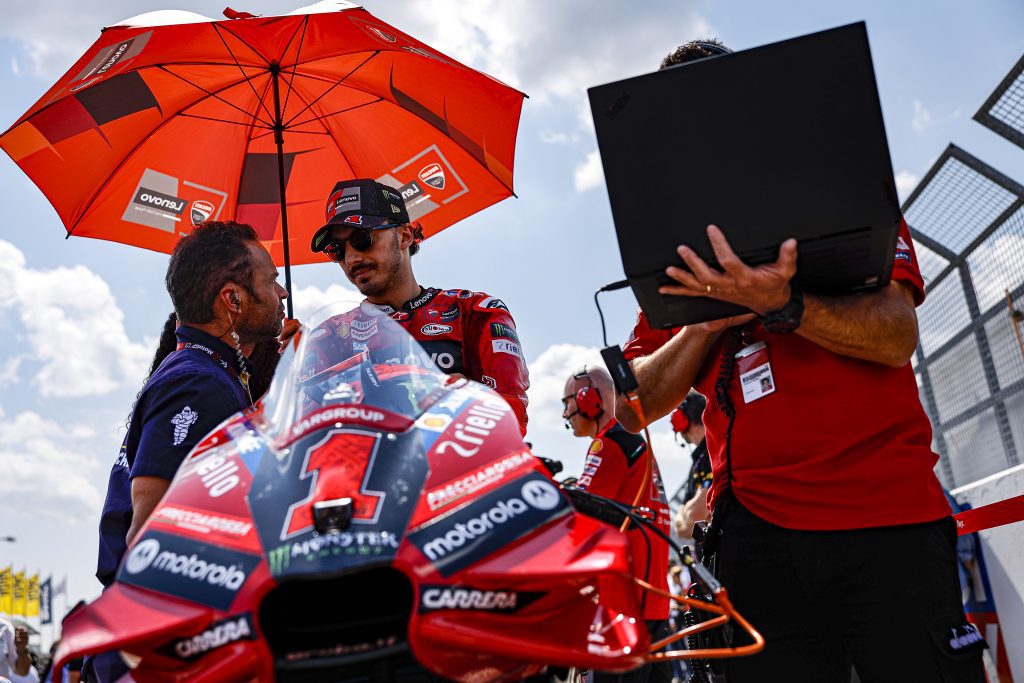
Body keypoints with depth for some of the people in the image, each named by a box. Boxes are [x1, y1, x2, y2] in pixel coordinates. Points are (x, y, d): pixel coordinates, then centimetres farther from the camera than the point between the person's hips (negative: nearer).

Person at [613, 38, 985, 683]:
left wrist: (782, 305, -24)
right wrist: (708, 321, -8)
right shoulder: (678, 250, 16)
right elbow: (636, 406, 9)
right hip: (756, 528, 2)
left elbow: (897, 335, -5)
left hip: (890, 514, -1)